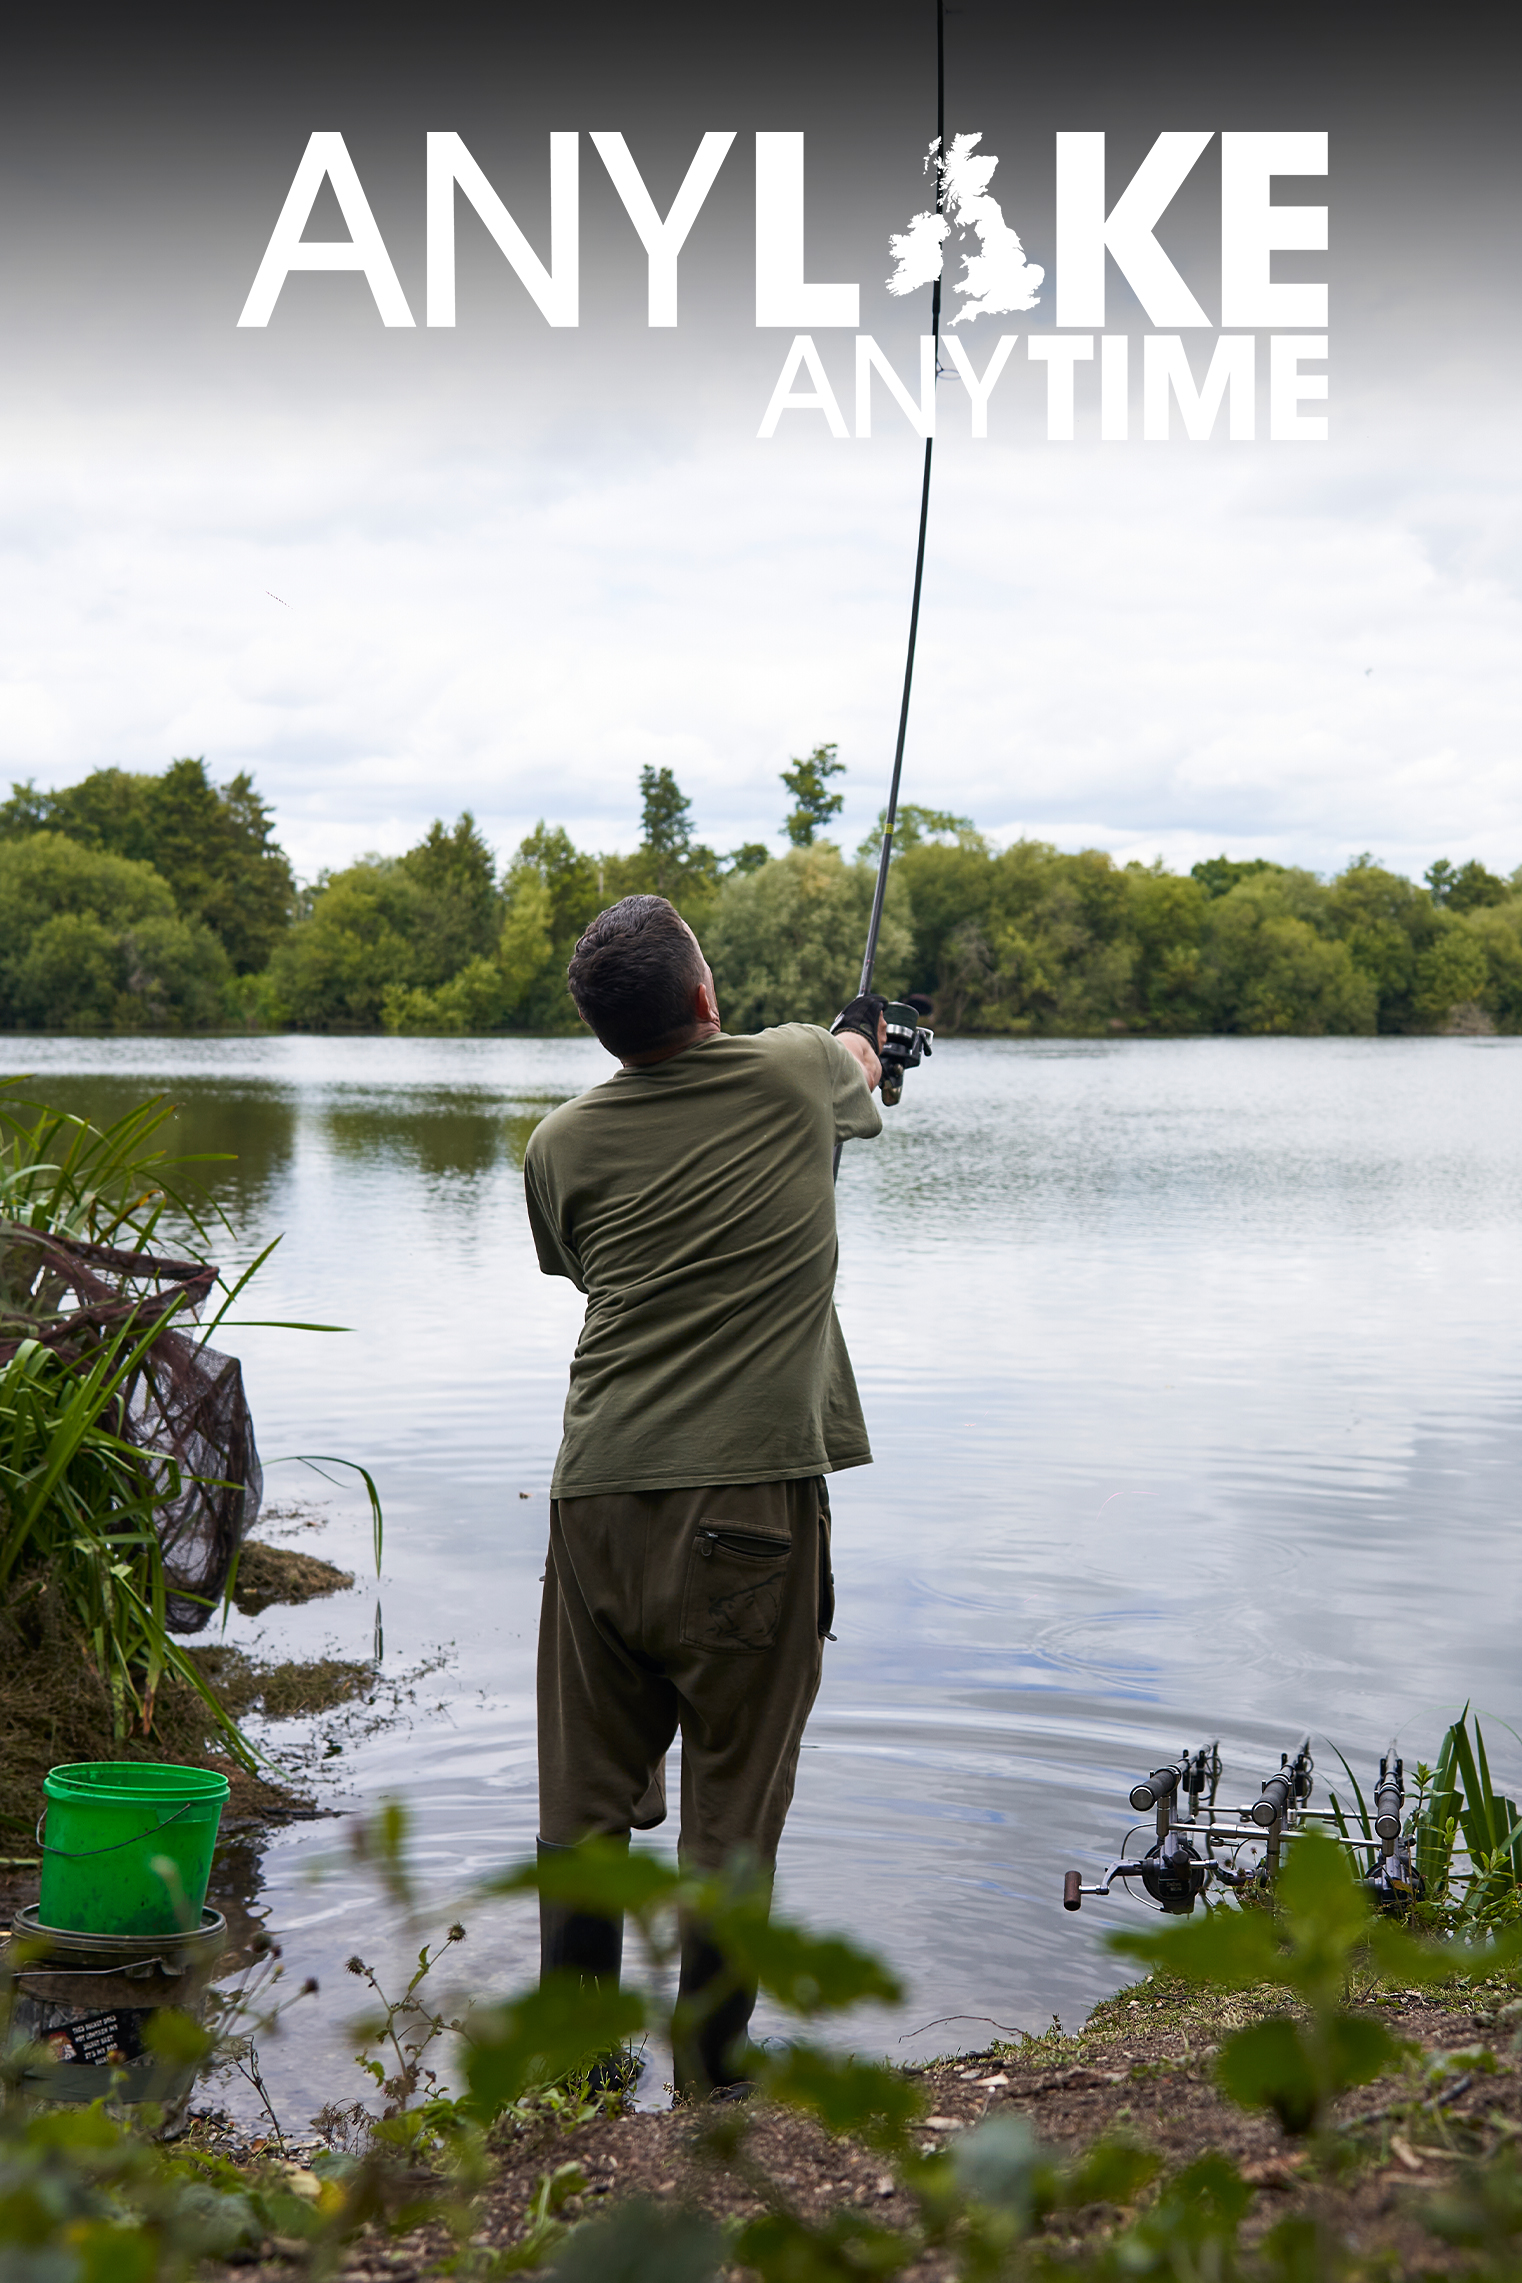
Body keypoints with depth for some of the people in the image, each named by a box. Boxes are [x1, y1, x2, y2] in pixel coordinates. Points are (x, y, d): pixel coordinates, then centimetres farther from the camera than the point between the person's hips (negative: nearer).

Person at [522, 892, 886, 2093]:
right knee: (733, 1804, 6)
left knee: (586, 1795, 12)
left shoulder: (563, 1143, 6)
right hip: (747, 1501, -2)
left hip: (596, 1498, 3)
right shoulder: (798, 1072, 1)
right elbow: (863, 1086, 25)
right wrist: (863, 1042, 50)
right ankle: (710, 2074, 14)